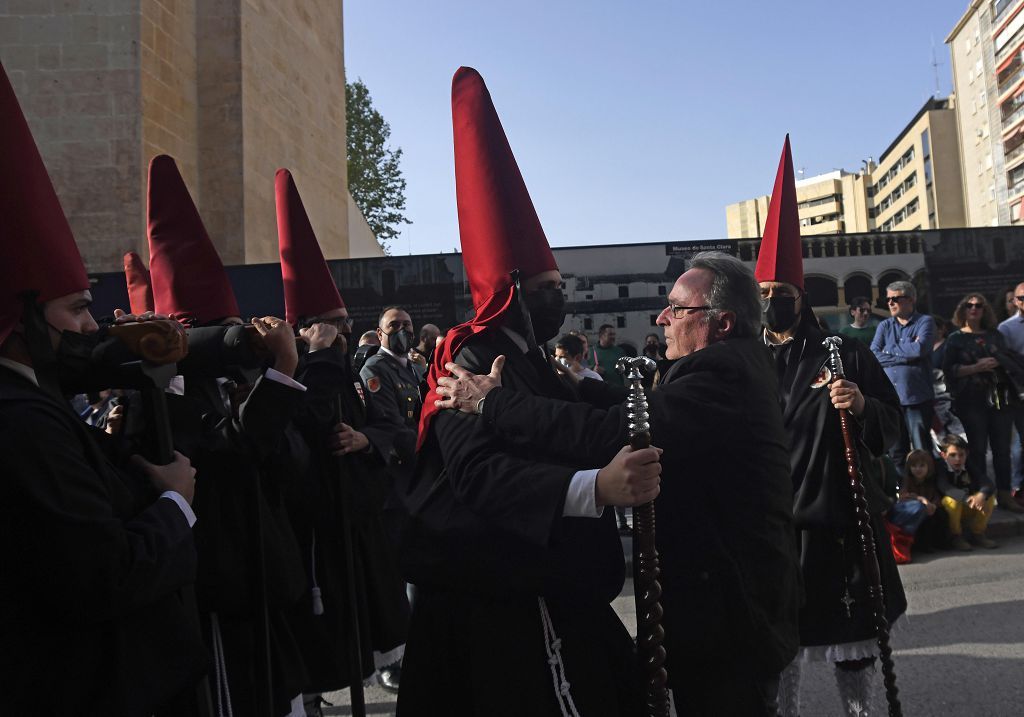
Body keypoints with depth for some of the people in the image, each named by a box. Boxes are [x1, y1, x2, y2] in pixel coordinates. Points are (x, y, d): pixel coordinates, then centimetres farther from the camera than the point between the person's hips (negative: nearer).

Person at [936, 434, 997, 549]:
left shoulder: (970, 467, -5)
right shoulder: (940, 470, -20)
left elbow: (987, 483, -19)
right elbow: (946, 488, -38)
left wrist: (982, 494, -43)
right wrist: (967, 498, -54)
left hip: (968, 510, 5)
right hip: (945, 511, -5)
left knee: (989, 497, -16)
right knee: (952, 500, -35)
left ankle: (977, 533, 0)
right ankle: (955, 536, -13)